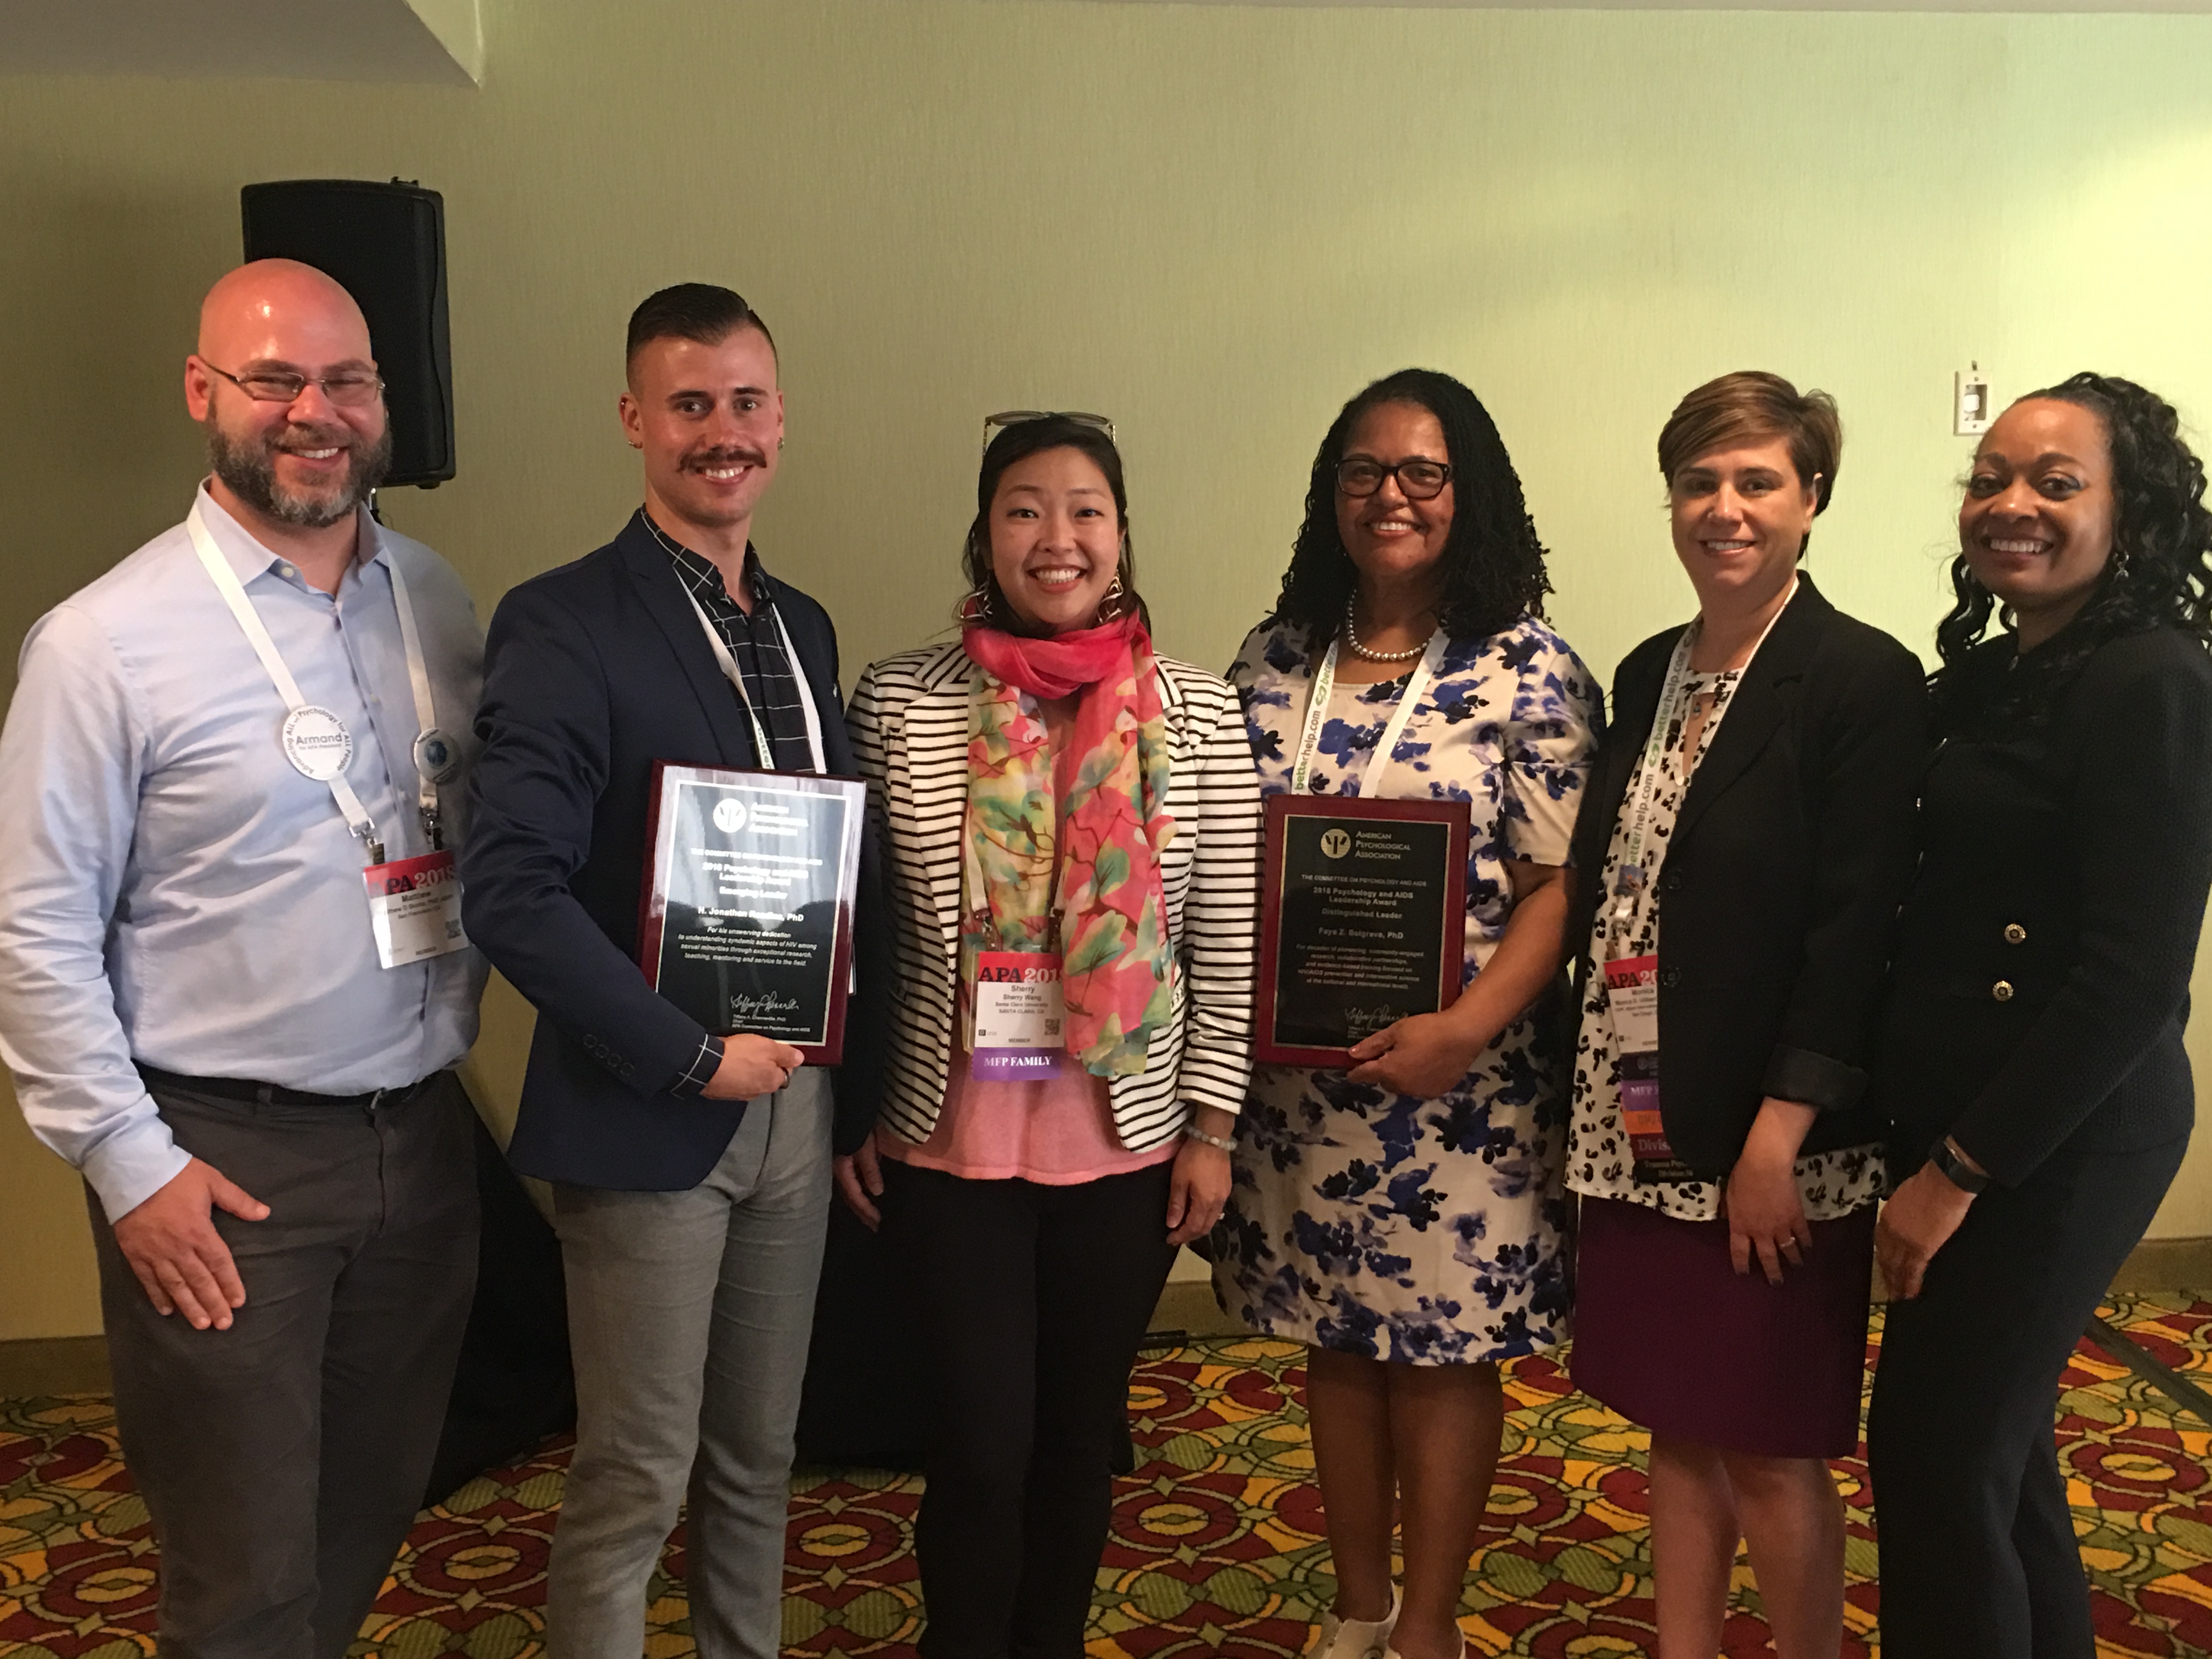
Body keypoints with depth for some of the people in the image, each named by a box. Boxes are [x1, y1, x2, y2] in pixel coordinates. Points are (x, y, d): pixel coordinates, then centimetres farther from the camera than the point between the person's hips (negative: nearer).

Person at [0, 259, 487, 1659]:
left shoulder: (437, 600, 5)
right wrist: (130, 1164, -11)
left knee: (377, 1515, 19)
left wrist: (461, 1025, 6)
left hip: (421, 1131, 5)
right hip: (224, 1161, -5)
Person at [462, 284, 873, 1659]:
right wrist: (695, 1057, -17)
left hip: (794, 1101, 6)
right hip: (648, 1120, -6)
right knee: (634, 1483, 6)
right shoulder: (562, 624, -12)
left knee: (758, 1460, 18)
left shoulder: (803, 627, 10)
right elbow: (515, 894, -20)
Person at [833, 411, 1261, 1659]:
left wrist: (1210, 1126, -1)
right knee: (981, 1445, 5)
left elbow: (1227, 943, 0)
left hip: (1130, 1141, 1)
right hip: (949, 1140, -1)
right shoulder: (902, 702, -5)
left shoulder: (1199, 714, -3)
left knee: (1081, 1430, 16)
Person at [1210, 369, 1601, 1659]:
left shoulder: (1532, 677, -6)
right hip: (1298, 1071, 4)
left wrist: (1464, 1030, -22)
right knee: (1335, 1334, 15)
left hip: (1458, 1077, -4)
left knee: (1447, 1343, 7)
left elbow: (1557, 885, -10)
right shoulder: (1276, 661, 6)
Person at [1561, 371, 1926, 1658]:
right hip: (1642, 1121, 6)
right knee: (1679, 1426, 17)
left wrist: (1780, 1135, -19)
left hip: (1771, 1139, -6)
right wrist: (1605, 1098, 8)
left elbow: (1858, 927, -16)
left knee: (1768, 1449, 6)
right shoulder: (1649, 676, 10)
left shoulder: (1863, 680, -11)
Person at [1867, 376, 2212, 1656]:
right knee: (1997, 1444, 19)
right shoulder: (1992, 672, 9)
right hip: (1959, 1119, 8)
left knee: (1935, 1461, 1)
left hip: (2057, 1138, -8)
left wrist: (1960, 1170, -16)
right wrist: (1936, 1148, 6)